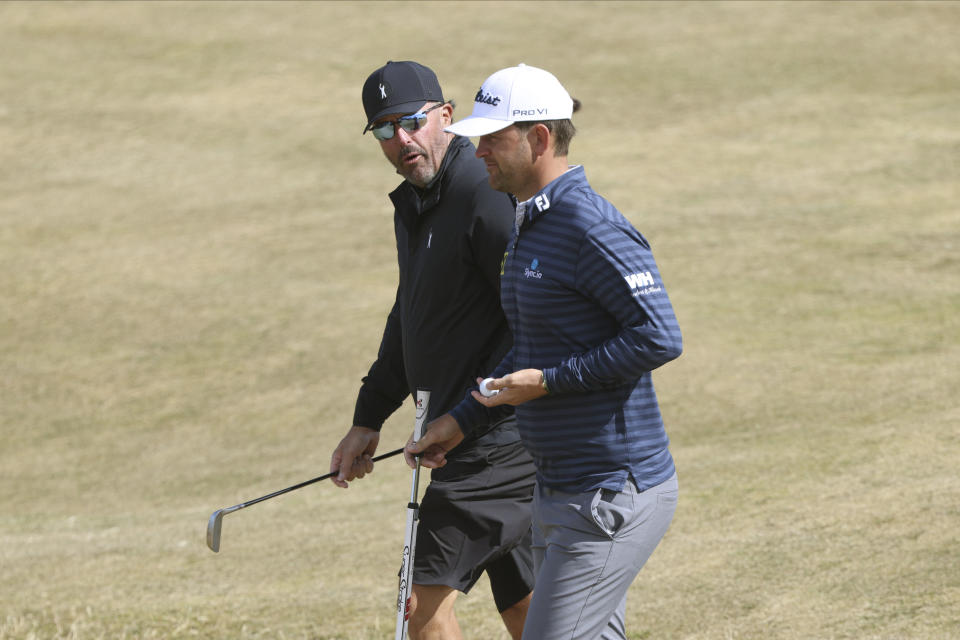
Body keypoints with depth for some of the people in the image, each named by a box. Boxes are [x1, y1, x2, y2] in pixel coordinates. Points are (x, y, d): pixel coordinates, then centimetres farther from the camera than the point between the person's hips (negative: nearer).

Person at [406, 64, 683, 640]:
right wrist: (462, 421, 20)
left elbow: (659, 338, -22)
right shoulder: (528, 225, 16)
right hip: (558, 494, 10)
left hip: (612, 498, -10)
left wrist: (546, 381, -20)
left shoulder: (591, 226, -17)